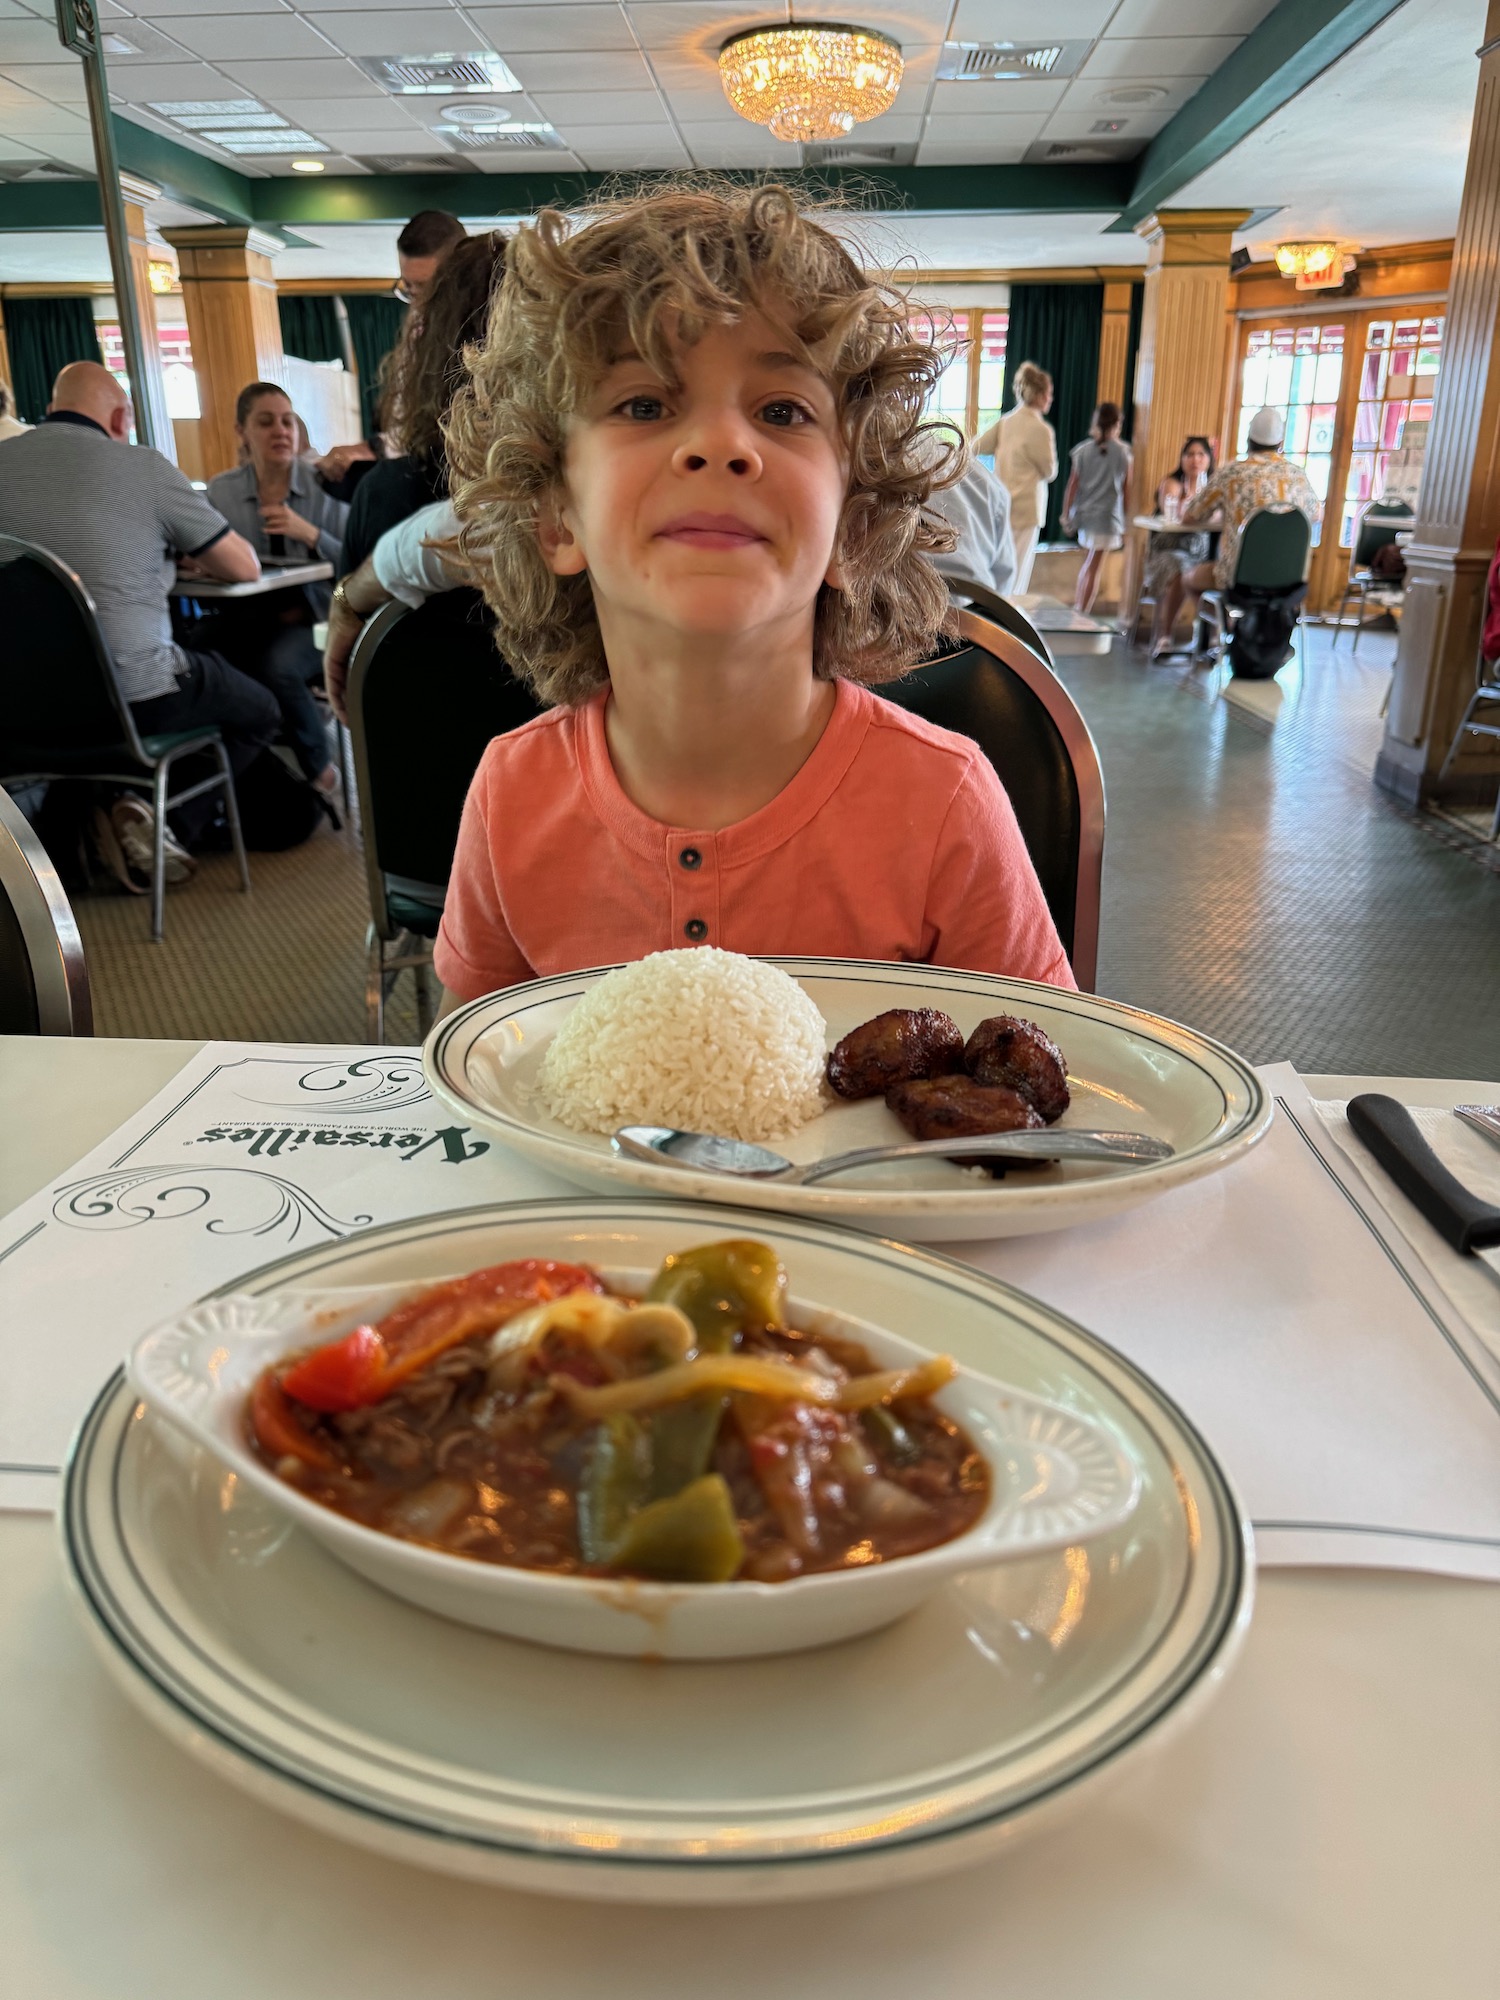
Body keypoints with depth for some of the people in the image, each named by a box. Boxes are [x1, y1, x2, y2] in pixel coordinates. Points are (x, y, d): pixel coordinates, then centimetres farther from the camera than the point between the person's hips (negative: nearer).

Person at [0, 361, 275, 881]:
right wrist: (190, 554, 22)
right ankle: (163, 820, 2)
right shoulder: (143, 466, -6)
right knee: (258, 711, 21)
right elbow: (245, 567, -1)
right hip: (133, 697, -5)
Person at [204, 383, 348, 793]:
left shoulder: (325, 485, -1)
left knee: (276, 665, -32)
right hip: (250, 618, 3)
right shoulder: (221, 491, 7)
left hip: (316, 617, -3)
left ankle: (319, 768, -3)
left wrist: (309, 533, -20)